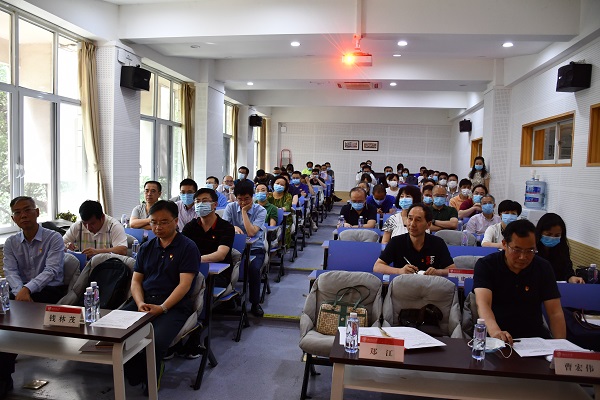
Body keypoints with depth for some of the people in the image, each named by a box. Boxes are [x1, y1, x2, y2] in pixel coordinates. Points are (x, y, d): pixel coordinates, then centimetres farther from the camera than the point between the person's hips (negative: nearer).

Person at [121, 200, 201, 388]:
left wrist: (162, 308, -19)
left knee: (155, 341, -32)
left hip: (174, 304, -5)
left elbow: (184, 284, -8)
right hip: (144, 300, 5)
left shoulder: (188, 247, 0)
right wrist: (140, 303, -7)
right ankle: (136, 375, 2)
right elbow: (136, 280, 13)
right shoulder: (146, 247, 17)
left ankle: (149, 379, -1)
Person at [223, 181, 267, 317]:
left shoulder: (260, 210, -6)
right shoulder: (231, 207, 3)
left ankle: (255, 303, -10)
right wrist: (234, 227, -28)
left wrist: (244, 211, -15)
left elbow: (251, 232, -18)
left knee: (254, 268, -31)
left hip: (255, 249, -2)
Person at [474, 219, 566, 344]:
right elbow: (483, 303, -23)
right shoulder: (485, 265, -9)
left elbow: (555, 313, -3)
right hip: (494, 337, -5)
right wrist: (495, 331, -43)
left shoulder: (543, 268, 0)